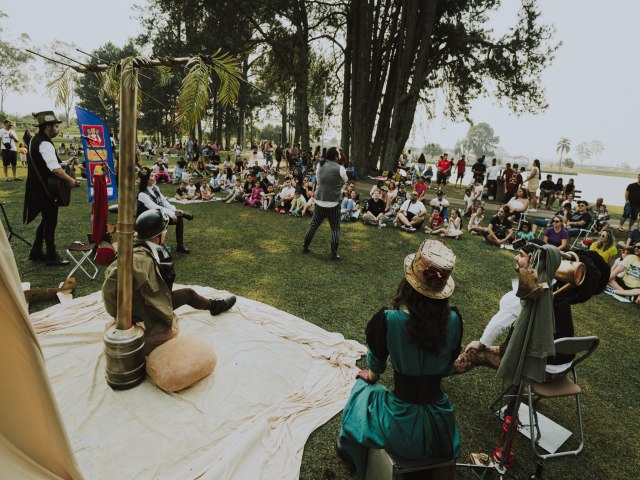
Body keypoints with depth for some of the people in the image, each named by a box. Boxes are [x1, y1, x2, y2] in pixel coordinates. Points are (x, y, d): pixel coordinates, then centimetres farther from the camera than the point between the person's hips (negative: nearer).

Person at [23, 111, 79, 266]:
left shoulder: (35, 140, 13)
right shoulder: (45, 144, -19)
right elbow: (55, 168, -30)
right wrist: (70, 180, -21)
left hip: (38, 188, 10)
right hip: (46, 190, -10)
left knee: (46, 220, 19)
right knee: (51, 222, -1)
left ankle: (36, 252, 27)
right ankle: (52, 257, 7)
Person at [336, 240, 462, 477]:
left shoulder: (388, 319, -26)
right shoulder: (454, 320, -15)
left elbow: (376, 365, -5)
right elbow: (448, 367, 3)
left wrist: (372, 375, 18)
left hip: (403, 428, -3)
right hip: (443, 428, 4)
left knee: (362, 388, 26)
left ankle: (349, 449, 51)